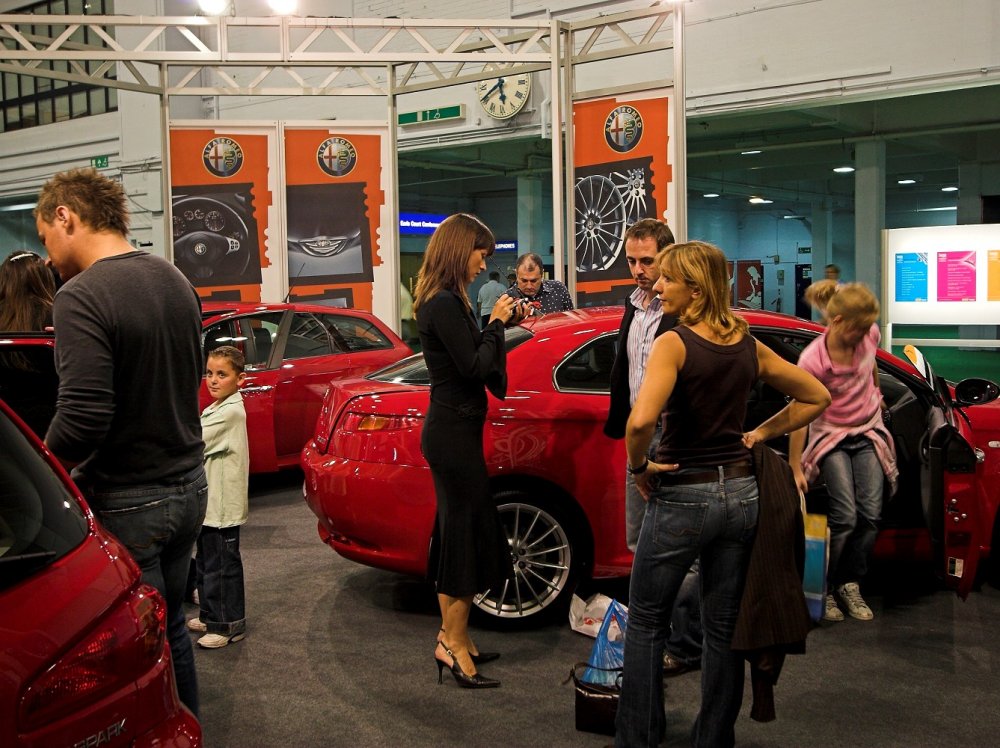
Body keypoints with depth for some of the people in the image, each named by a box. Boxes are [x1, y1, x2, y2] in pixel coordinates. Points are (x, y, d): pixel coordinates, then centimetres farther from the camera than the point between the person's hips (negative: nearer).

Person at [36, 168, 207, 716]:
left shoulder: (82, 298, -20)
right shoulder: (176, 281, 6)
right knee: (169, 629, 22)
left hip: (127, 503, -8)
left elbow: (82, 420, -25)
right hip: (187, 485, 8)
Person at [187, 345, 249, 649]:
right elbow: (203, 449, 15)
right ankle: (211, 616, 31)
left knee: (222, 566, 0)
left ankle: (229, 624, 10)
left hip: (223, 506, -10)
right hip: (208, 503, 10)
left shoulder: (231, 411, -17)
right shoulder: (216, 409, 13)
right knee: (206, 562, 19)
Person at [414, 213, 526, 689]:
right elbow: (475, 367, -21)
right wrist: (496, 323, -9)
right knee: (464, 533, -3)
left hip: (451, 431, 11)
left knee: (465, 533, 16)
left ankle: (453, 635, 26)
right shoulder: (444, 304, -18)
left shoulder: (443, 301, 13)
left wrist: (499, 324, 8)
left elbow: (469, 358, 15)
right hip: (453, 433, -11)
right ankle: (453, 642, 6)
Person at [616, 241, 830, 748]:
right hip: (740, 493, 6)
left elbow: (641, 420, -31)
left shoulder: (674, 344, -16)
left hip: (681, 496, -6)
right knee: (723, 627, 14)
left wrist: (638, 465, -13)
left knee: (645, 623, 10)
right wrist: (761, 434, 11)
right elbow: (816, 397, 13)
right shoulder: (749, 347, 4)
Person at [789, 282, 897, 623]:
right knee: (845, 518, -14)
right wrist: (795, 468, -18)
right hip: (831, 438, -4)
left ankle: (851, 585, 13)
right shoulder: (812, 360, -26)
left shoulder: (869, 336, -13)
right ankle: (824, 589, 3)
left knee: (870, 514, -3)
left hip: (868, 433, 5)